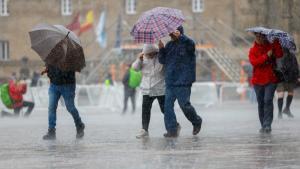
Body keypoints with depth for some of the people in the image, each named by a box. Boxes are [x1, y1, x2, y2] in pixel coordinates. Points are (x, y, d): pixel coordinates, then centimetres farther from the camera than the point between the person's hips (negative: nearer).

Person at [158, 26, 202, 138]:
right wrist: (161, 49, -1)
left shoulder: (186, 43, -3)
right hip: (170, 82, 6)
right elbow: (163, 61, 16)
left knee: (184, 105, -5)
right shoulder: (169, 45, 17)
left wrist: (180, 36, -42)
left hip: (183, 82, -6)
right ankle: (171, 130, 0)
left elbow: (191, 45, -28)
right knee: (168, 105, -3)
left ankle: (197, 121, 22)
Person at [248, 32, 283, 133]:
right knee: (261, 103, 7)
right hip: (258, 80, 2)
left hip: (271, 80, -2)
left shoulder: (271, 47, 4)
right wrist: (266, 56, -18)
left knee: (268, 100, -16)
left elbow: (279, 55, -13)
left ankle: (267, 125, -17)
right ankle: (263, 125, 17)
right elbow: (254, 62, -13)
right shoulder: (253, 50, 5)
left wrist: (276, 42, -16)